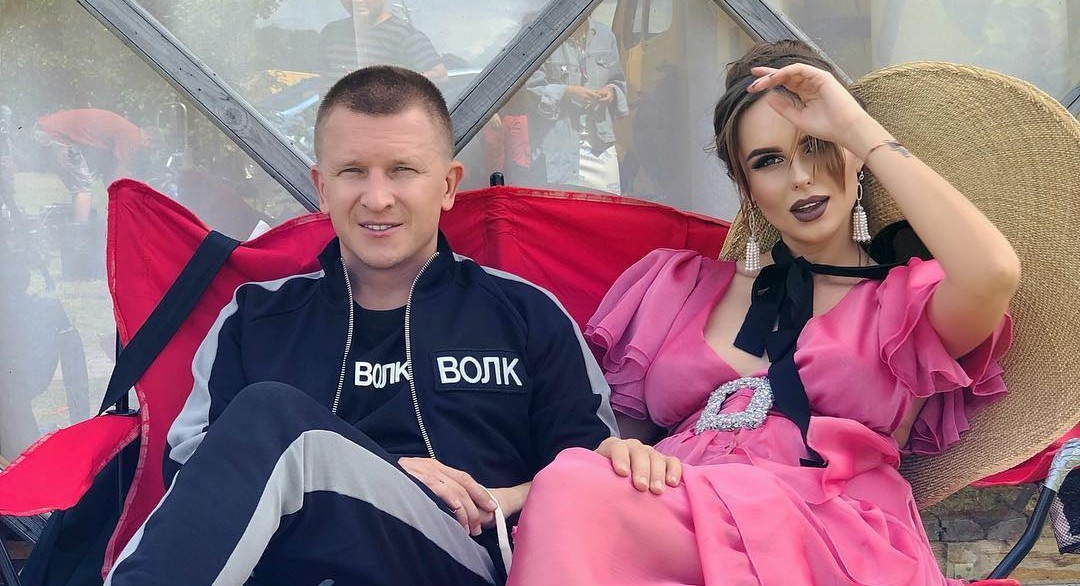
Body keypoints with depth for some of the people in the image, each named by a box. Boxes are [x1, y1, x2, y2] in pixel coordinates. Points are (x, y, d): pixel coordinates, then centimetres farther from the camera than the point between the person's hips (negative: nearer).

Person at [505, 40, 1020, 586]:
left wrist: (859, 128, 0)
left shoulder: (910, 299, 18)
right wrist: (618, 450, -5)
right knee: (571, 484, -34)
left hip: (835, 541, -3)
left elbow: (993, 274, -7)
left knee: (571, 496, -33)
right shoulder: (678, 284, 28)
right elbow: (626, 420, 22)